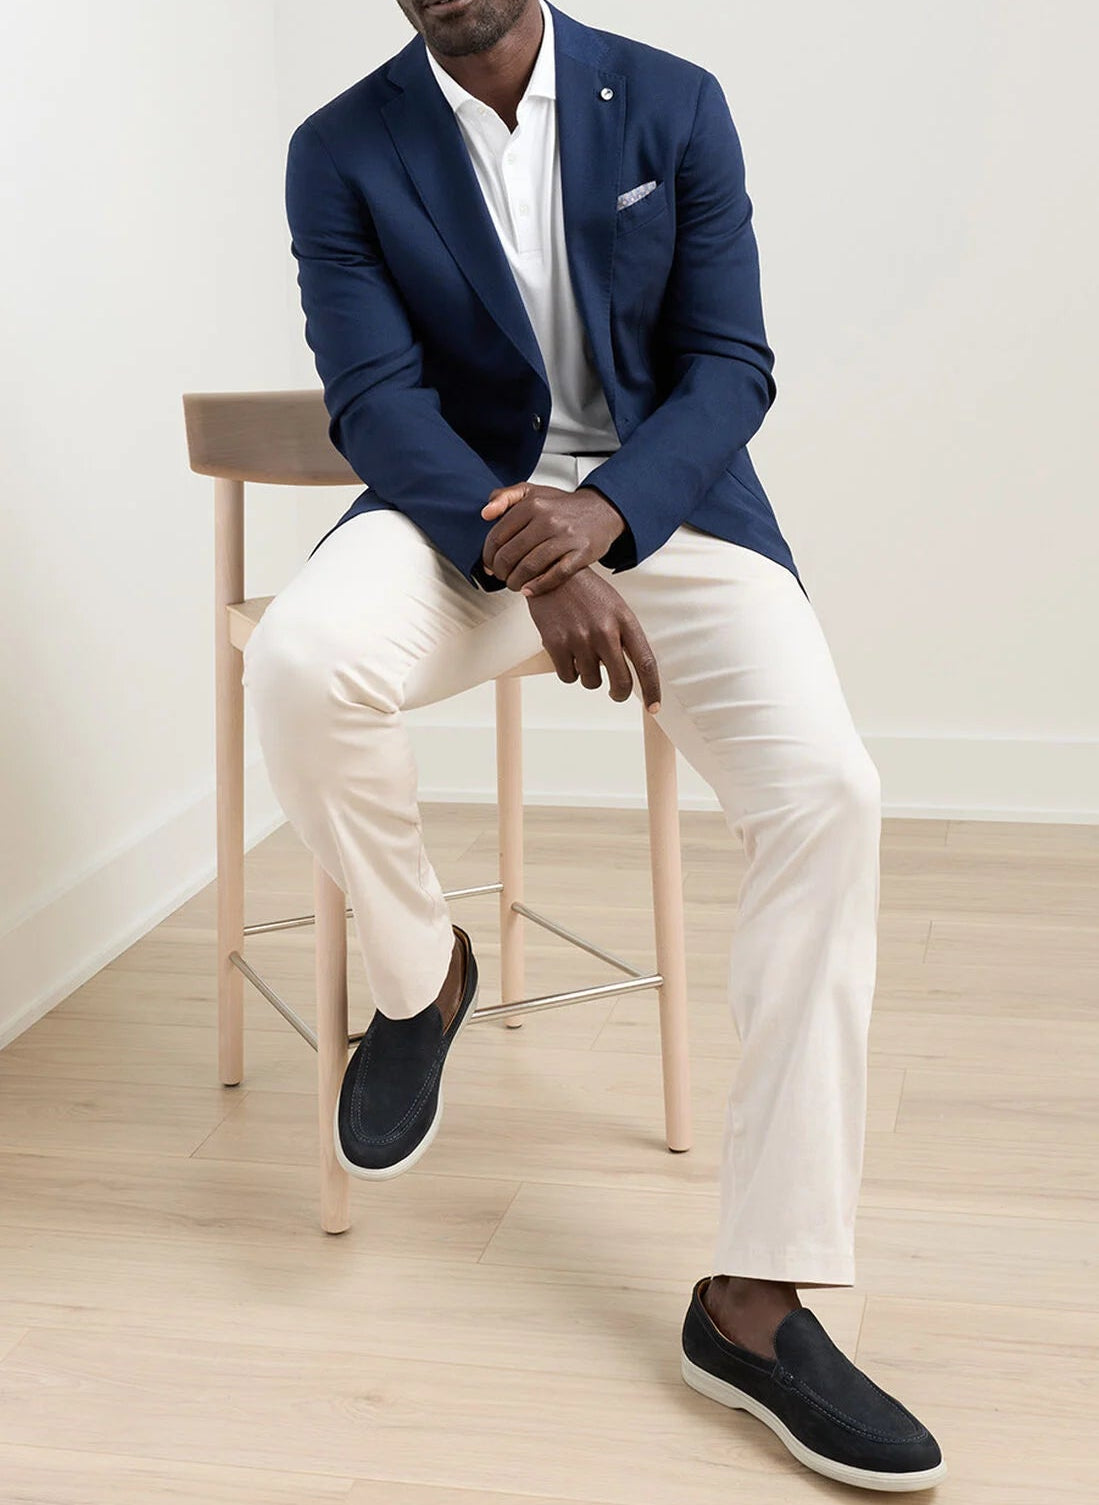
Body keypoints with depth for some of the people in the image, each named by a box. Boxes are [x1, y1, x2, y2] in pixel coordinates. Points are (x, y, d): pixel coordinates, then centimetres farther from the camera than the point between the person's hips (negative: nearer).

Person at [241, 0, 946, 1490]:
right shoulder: (341, 152, 0)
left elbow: (729, 365, -1)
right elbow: (377, 398, -8)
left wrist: (603, 514, -21)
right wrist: (523, 546, -25)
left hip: (661, 500, 1)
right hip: (457, 502, 0)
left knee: (826, 791, -24)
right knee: (301, 664, -34)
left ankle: (755, 1298, -18)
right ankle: (420, 972, -2)